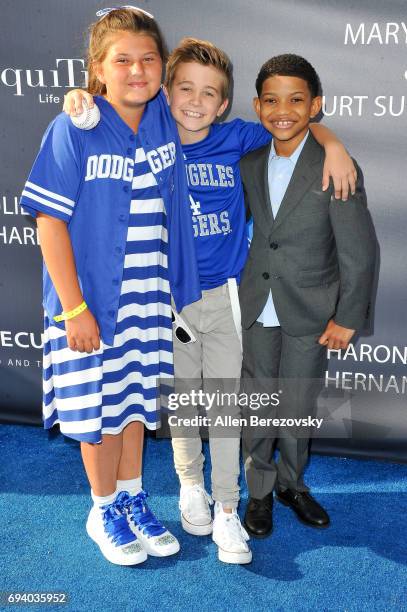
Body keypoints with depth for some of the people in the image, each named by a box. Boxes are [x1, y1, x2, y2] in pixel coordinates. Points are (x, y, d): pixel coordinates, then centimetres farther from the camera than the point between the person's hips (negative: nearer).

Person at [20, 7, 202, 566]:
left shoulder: (166, 120, -2)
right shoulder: (74, 129, -15)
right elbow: (50, 220, -14)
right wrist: (73, 307, -17)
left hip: (150, 296, 5)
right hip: (91, 299, -4)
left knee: (136, 397, 17)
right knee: (98, 405, 10)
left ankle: (132, 499, 37)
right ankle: (104, 511, 32)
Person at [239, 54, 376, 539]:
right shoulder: (249, 164, 0)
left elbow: (359, 250, -10)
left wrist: (347, 318, -8)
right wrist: (236, 289, 9)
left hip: (310, 314, -3)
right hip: (256, 308, 3)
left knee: (297, 407, 10)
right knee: (258, 404, 11)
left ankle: (292, 484, 36)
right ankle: (260, 490, 31)